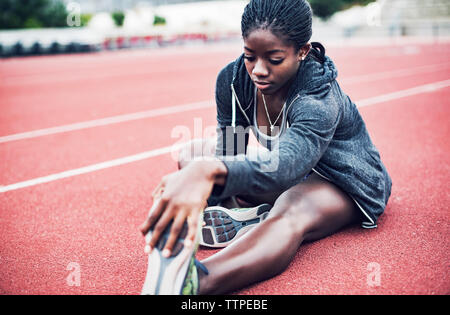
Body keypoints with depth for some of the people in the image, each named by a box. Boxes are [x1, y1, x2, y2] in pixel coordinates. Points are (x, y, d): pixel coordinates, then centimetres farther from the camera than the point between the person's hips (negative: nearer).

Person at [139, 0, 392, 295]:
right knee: (192, 154, -4)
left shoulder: (319, 99, -35)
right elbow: (228, 155, -10)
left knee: (292, 211, -44)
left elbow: (284, 165, -55)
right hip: (291, 180, 7)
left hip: (342, 184, -7)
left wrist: (209, 171, -74)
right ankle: (250, 216, -29)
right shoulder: (232, 79, -15)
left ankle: (193, 280, -70)